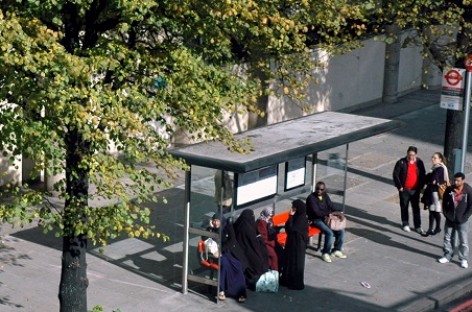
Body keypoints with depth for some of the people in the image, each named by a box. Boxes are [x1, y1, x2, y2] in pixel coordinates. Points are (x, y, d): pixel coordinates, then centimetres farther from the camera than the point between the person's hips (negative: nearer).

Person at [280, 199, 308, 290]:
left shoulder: (301, 219, -23)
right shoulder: (297, 216, 4)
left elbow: (291, 228, -28)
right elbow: (288, 227, 10)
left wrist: (291, 216, -25)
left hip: (298, 244, -9)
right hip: (292, 241, 9)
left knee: (296, 263, 2)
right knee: (289, 260, 18)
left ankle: (297, 283, 12)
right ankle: (288, 280, 30)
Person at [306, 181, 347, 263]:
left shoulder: (325, 196, 6)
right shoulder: (311, 198, -17)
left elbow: (331, 206, 8)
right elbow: (316, 212, -23)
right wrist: (329, 213, -25)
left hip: (325, 218, 7)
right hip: (315, 220, -7)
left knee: (340, 231, -5)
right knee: (330, 232, -27)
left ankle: (337, 250, 12)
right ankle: (325, 253, -11)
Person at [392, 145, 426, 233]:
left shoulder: (419, 162, -1)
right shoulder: (402, 162, -10)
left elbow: (423, 175, 7)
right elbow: (395, 174, -7)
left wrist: (421, 186, 1)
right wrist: (399, 186, -9)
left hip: (415, 190, 2)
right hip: (404, 190, -2)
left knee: (416, 208, 6)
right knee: (404, 207, 9)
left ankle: (418, 226, 14)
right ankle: (405, 224, 23)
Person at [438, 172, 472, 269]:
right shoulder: (449, 190, -4)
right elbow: (444, 202, 8)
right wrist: (446, 213, 0)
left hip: (462, 221, -3)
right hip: (449, 219, 3)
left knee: (463, 241, 1)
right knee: (448, 238, 12)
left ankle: (464, 259, 9)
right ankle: (447, 256, 25)